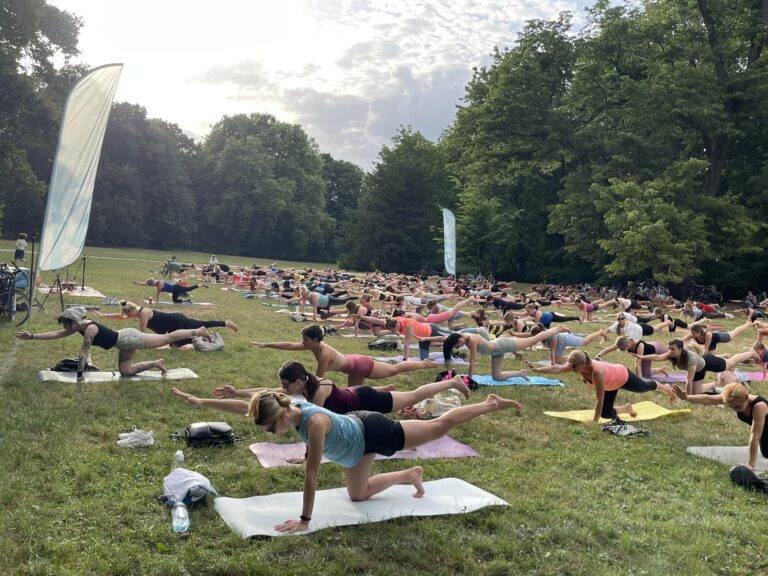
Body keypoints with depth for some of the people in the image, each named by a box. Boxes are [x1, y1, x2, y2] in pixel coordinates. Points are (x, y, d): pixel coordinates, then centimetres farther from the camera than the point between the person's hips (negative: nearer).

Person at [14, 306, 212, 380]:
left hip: (129, 339, -9)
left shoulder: (90, 329, -26)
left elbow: (84, 353, -25)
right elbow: (55, 334, 6)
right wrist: (31, 336, 3)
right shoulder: (80, 327, 0)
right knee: (126, 371, 9)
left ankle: (199, 331, 9)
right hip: (125, 342, 9)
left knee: (167, 338, -1)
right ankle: (156, 364, 21)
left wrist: (80, 374, -21)